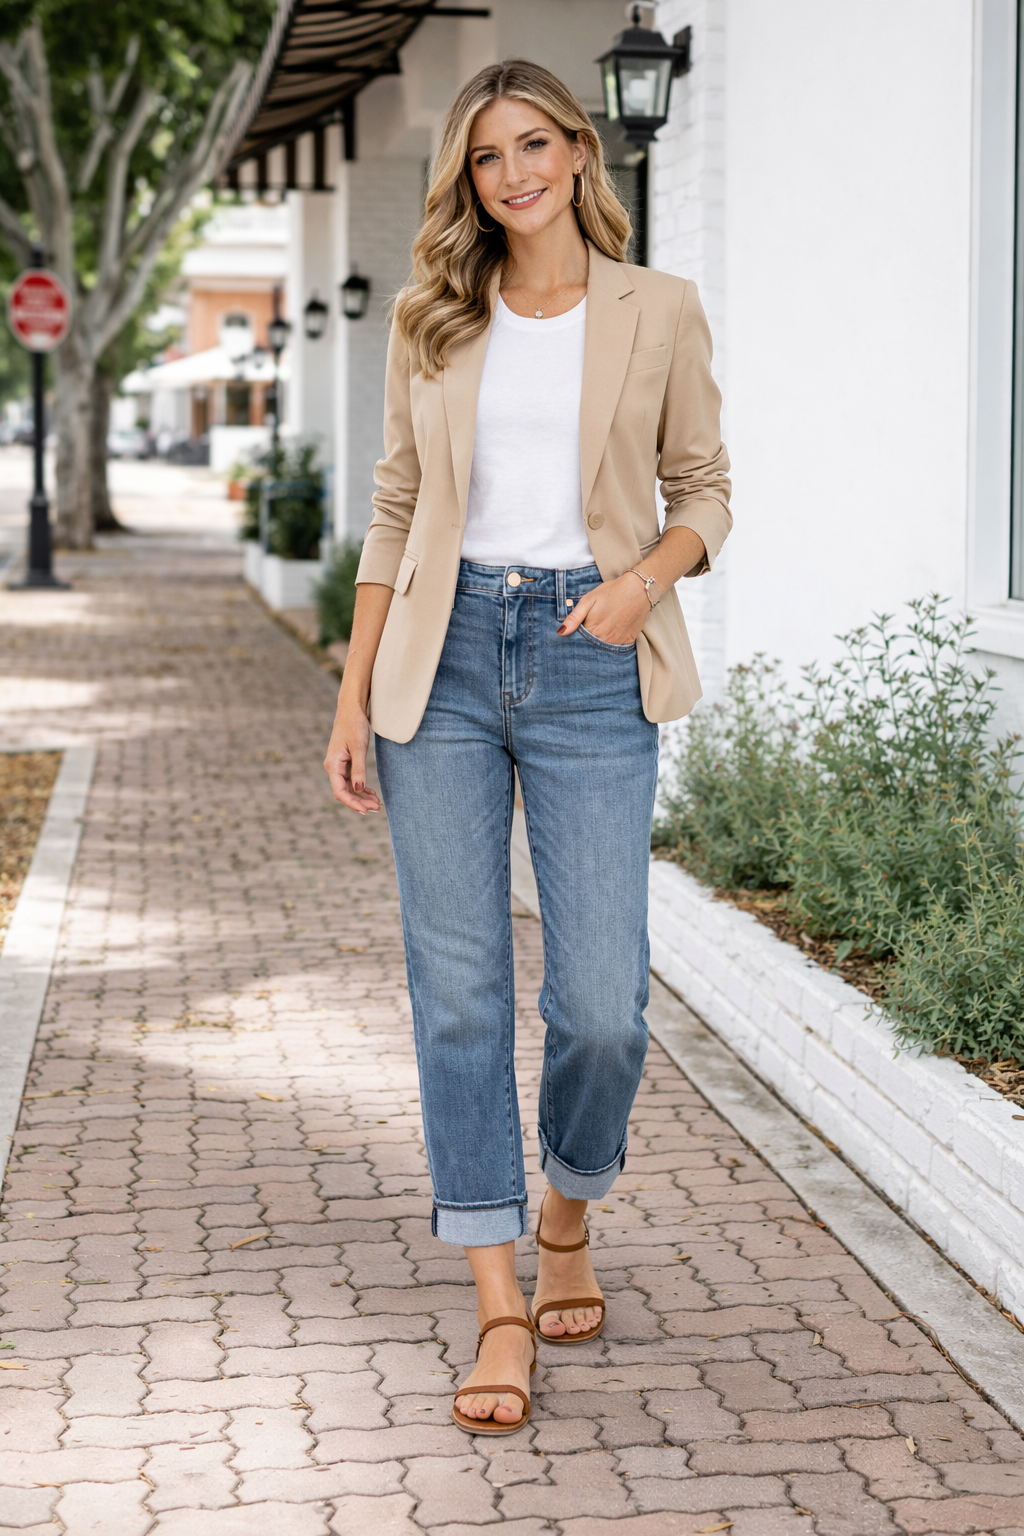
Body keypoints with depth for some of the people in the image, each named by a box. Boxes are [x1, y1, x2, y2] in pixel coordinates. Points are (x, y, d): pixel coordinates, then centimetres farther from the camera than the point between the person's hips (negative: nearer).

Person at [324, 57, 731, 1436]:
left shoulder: (659, 312, 4)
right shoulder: (433, 323, 9)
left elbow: (703, 490, 10)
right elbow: (398, 509, 11)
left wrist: (644, 578, -11)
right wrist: (353, 698, 7)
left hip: (590, 665, -1)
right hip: (444, 659, 2)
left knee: (602, 1003, -6)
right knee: (459, 989, 0)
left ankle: (568, 1216, 26)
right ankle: (501, 1308, 8)